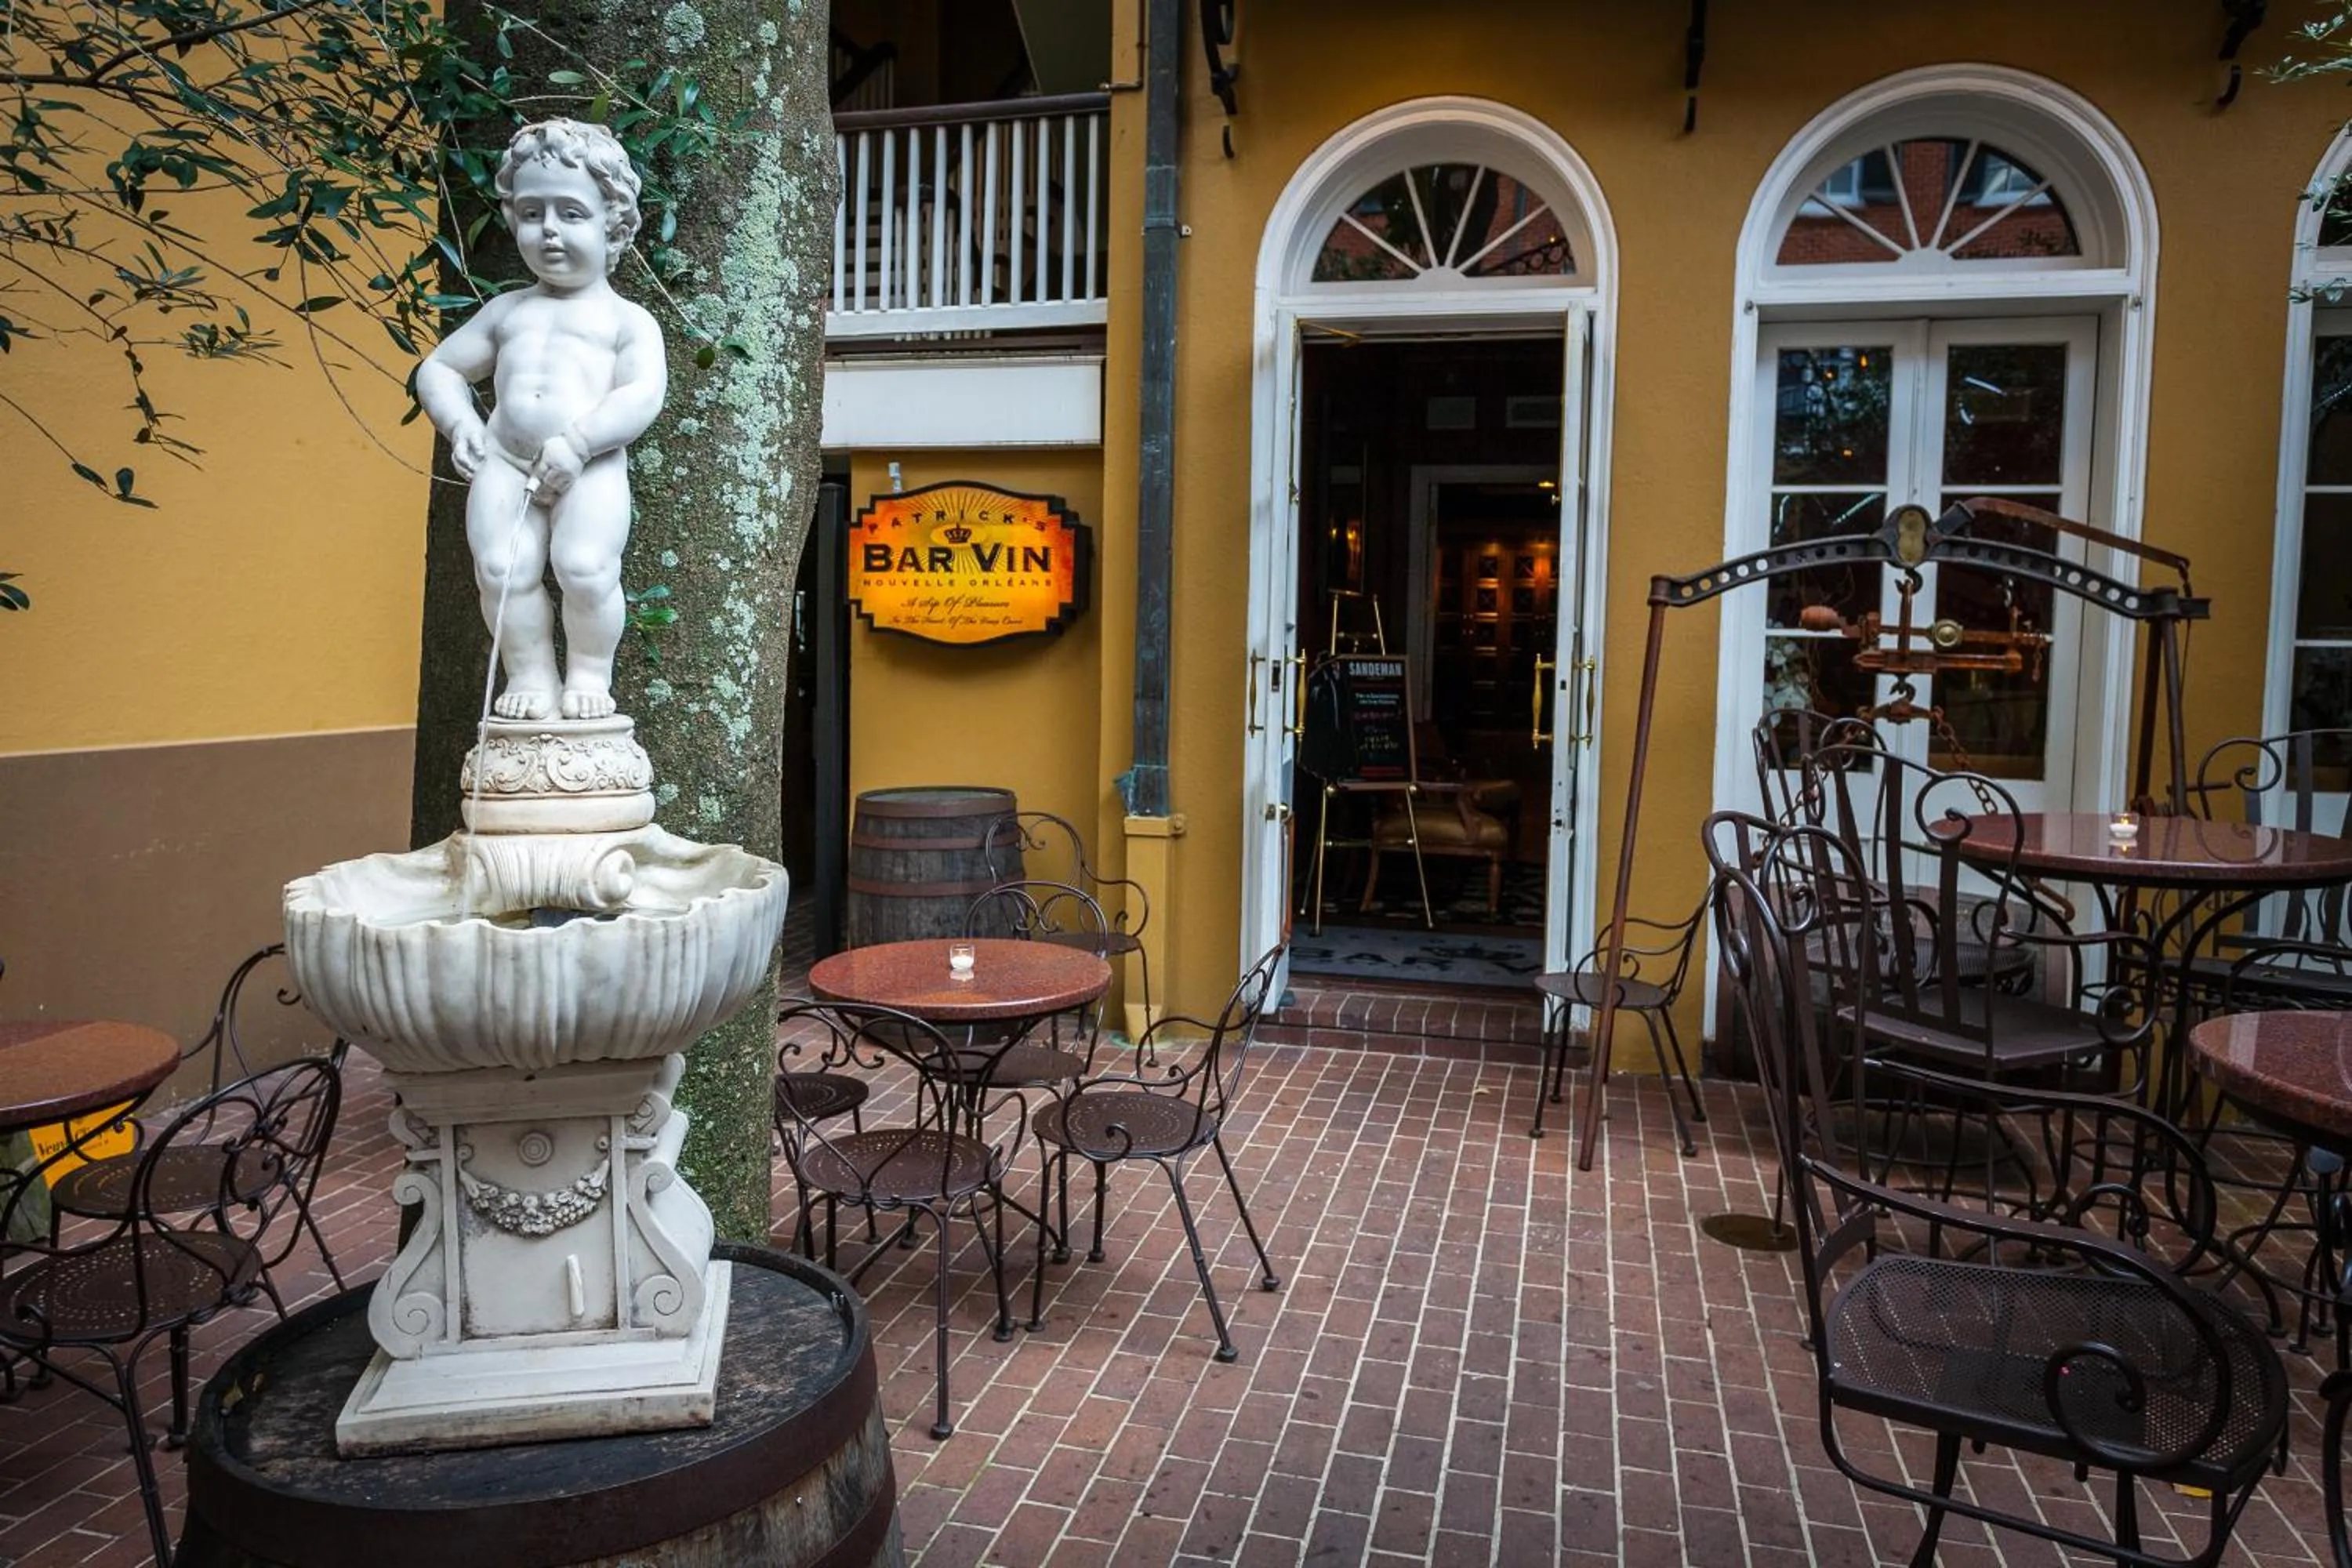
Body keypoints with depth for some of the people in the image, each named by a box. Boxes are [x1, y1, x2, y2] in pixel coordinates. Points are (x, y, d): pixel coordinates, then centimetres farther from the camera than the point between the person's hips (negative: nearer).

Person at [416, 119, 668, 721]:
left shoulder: (627, 320, 8)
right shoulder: (506, 311, 21)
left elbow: (644, 394, -7)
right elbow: (439, 368, 26)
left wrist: (577, 443, -18)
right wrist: (460, 422, 5)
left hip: (591, 467, -4)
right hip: (505, 464, 4)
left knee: (585, 569, -21)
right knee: (502, 568, -13)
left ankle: (590, 675, -1)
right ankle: (530, 675, 2)